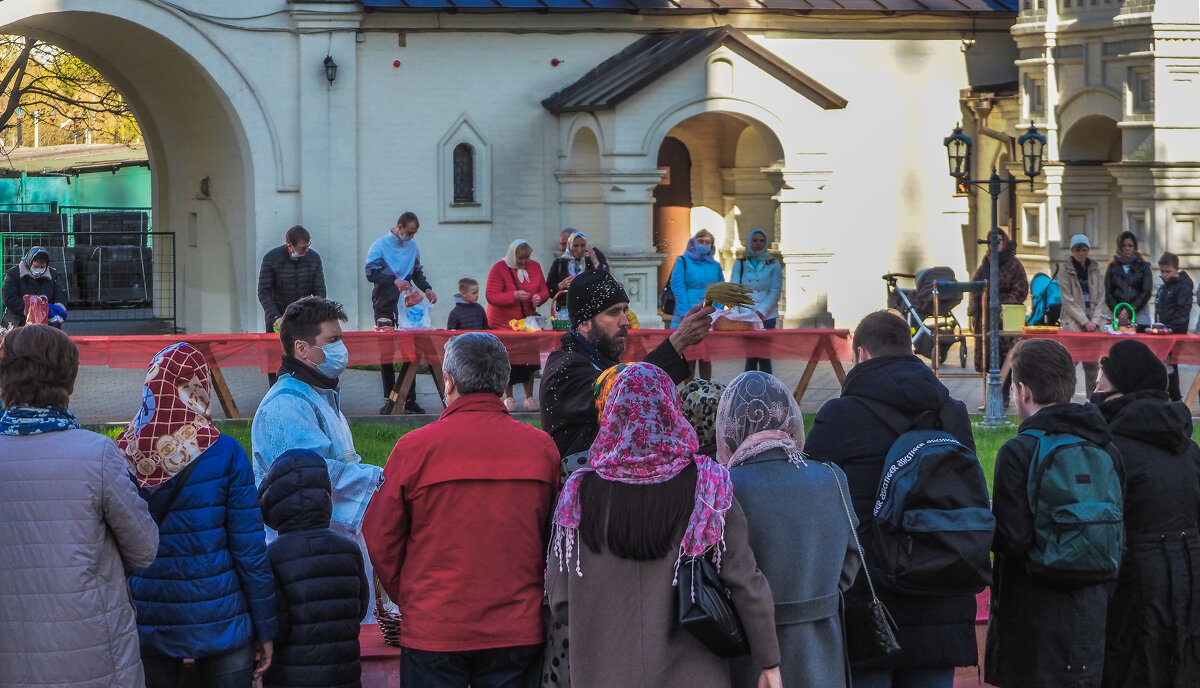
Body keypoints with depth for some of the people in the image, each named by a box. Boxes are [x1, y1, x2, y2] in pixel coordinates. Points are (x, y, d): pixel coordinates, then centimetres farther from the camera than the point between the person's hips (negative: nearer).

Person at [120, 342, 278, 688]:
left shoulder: (122, 452, -5)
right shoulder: (224, 454, -11)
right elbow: (249, 548, -10)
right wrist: (265, 629, -1)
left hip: (145, 629, 2)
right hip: (218, 623, -2)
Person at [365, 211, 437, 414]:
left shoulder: (412, 246, 9)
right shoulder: (381, 245, -6)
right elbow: (371, 273, -15)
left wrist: (427, 288, 2)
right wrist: (394, 280, -27)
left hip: (407, 306, 4)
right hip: (385, 307, -4)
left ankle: (409, 399, 5)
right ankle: (389, 399, 9)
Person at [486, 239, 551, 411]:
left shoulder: (535, 267, 6)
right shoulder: (499, 269, -10)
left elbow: (545, 291, 10)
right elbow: (491, 296, -16)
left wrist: (539, 297, -14)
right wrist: (514, 296, -27)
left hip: (527, 322, 4)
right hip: (503, 324, -4)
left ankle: (530, 397, 12)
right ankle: (508, 398, 13)